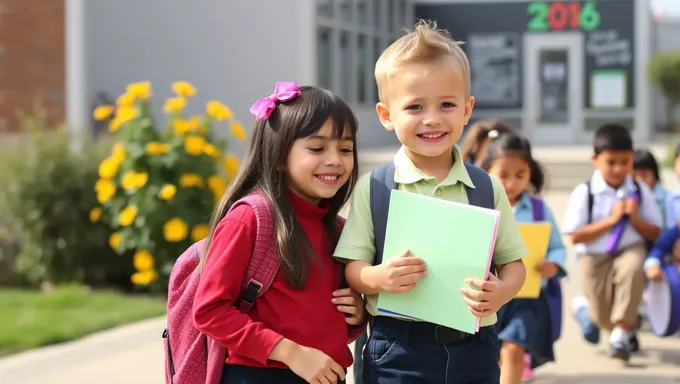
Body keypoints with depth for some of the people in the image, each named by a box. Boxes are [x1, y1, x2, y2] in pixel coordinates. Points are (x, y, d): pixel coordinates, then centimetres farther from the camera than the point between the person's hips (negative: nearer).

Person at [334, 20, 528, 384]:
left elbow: (512, 262, 9)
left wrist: (501, 292, -12)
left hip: (472, 352, 2)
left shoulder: (487, 188, 4)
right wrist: (378, 278, -22)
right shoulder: (372, 188, -1)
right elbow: (352, 268, 0)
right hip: (398, 350, -2)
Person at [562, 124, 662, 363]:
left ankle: (621, 334, -20)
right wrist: (611, 220, -20)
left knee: (633, 268, -35)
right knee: (604, 318, -1)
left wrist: (634, 219, -17)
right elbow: (575, 237, -15)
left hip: (630, 250, 2)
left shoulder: (640, 191, -2)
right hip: (595, 258, -2)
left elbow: (654, 233, 2)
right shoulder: (584, 193, -12)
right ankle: (584, 307, 39)